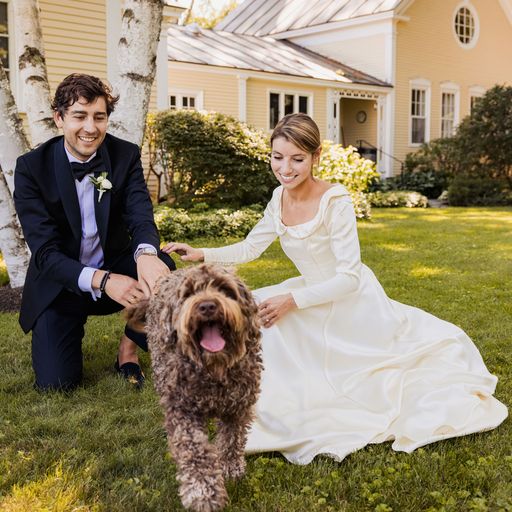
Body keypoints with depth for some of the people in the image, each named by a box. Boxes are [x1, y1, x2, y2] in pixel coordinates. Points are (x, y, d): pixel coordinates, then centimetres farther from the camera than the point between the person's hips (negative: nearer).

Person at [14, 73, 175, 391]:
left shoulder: (126, 155, -7)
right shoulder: (32, 167, -14)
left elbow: (140, 215, -20)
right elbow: (45, 252, -19)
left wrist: (146, 254, -45)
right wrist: (101, 280, -37)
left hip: (116, 269, 2)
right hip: (61, 283, -1)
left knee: (162, 271, -30)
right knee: (56, 382, -15)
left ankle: (130, 347, -2)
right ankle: (72, 328, 21)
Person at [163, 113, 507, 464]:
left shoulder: (335, 201, -26)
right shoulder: (280, 197, -5)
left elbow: (349, 278, -26)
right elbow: (250, 248, 6)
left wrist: (292, 301, -28)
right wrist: (201, 254, -6)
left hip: (353, 303, -5)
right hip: (316, 298, 6)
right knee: (251, 311, -5)